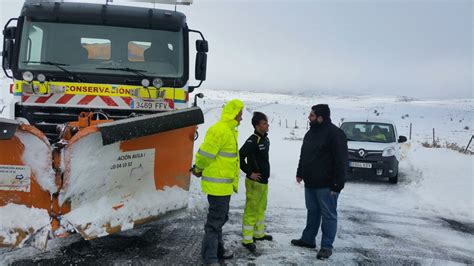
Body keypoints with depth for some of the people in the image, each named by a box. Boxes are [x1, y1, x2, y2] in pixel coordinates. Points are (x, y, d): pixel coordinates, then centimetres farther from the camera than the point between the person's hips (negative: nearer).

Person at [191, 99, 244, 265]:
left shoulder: (229, 130, 14)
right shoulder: (219, 130, -20)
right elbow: (205, 154, -20)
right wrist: (198, 170, -3)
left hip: (225, 184, 10)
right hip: (217, 185, -10)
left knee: (220, 218, 21)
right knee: (215, 221, -3)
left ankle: (217, 249, 35)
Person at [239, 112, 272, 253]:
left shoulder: (266, 139, 8)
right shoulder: (252, 141, -19)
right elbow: (240, 157, -27)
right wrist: (249, 172, -19)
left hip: (264, 181, 9)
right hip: (254, 182, -9)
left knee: (261, 208, 20)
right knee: (251, 210, -2)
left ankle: (259, 233, 36)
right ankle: (247, 239, 7)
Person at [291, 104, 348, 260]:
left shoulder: (335, 134, -16)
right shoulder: (311, 132, 12)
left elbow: (341, 162, -18)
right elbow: (304, 155, 23)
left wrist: (337, 184, -21)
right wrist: (300, 173, 21)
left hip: (326, 185, -8)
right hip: (310, 183, 8)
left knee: (328, 215, 2)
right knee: (312, 212, 18)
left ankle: (327, 246, 10)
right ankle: (308, 239, 30)